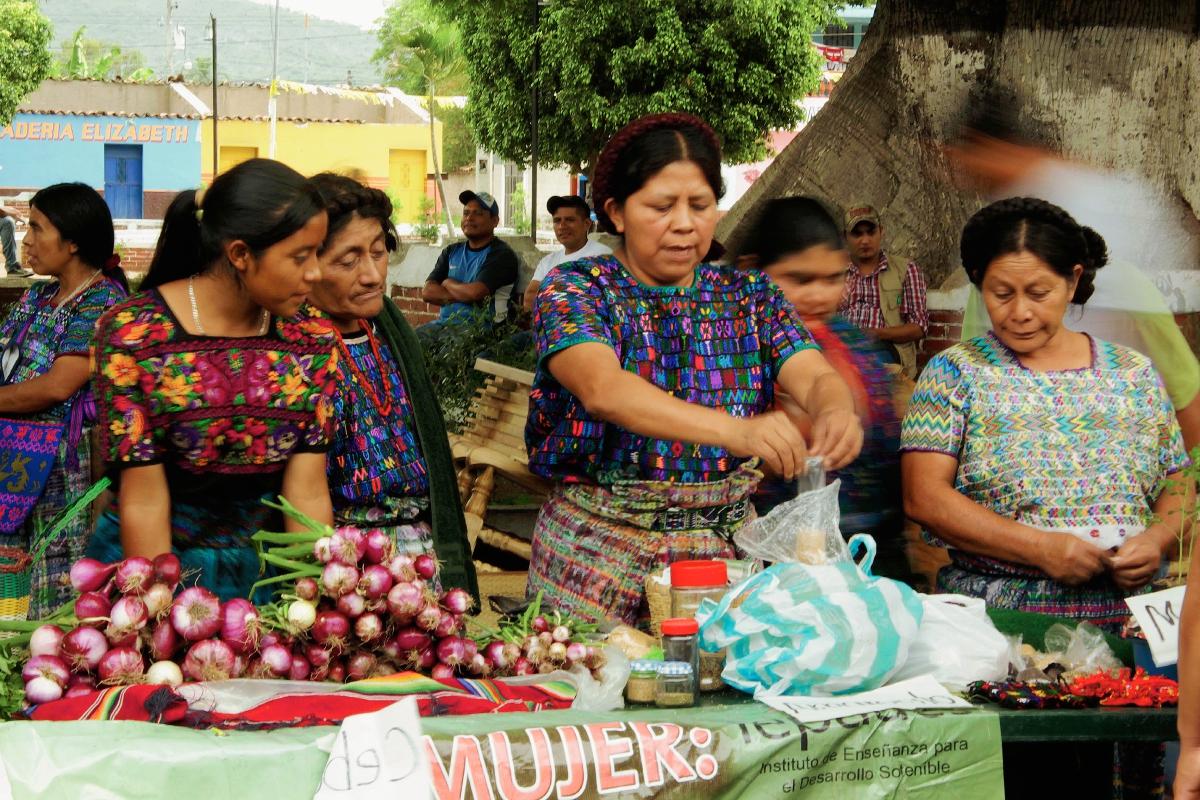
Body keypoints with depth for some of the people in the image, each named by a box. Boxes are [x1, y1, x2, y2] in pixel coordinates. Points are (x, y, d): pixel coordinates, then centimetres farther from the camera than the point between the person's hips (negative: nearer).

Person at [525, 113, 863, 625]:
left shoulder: (749, 295, 7)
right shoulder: (573, 290, -6)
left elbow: (816, 377, -7)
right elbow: (601, 389, -25)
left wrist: (836, 411, -33)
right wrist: (735, 431, -40)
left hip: (725, 546, 3)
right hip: (599, 554, -3)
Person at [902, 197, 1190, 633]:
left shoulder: (1135, 373, 15)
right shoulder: (955, 371, 6)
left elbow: (1177, 487, 18)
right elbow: (924, 496, -3)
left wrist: (1157, 539, -5)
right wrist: (1040, 547, -13)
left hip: (1129, 612, 3)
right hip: (992, 614, -2)